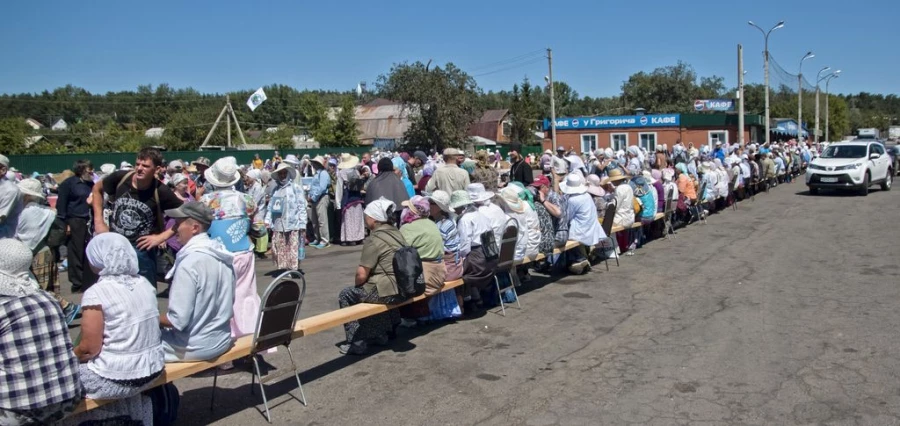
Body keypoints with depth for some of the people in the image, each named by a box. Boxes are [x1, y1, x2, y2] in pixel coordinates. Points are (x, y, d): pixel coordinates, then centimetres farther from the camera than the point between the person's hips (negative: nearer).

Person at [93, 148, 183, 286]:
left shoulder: (160, 191, -16)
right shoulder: (120, 178, -9)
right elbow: (97, 189, 12)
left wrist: (162, 236, -13)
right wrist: (98, 221, 6)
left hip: (141, 249, -3)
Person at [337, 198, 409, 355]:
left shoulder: (374, 240, -16)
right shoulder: (397, 234, 9)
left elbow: (362, 275, -17)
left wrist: (356, 285, 6)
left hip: (388, 292, -8)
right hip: (404, 289, 9)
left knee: (346, 295, 11)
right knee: (366, 288, 33)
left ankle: (356, 343, 13)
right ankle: (380, 333, 37)